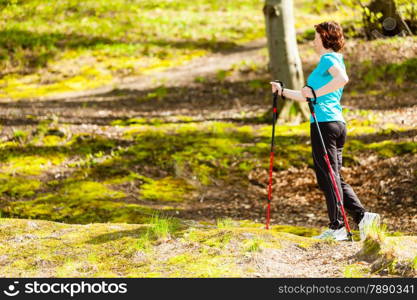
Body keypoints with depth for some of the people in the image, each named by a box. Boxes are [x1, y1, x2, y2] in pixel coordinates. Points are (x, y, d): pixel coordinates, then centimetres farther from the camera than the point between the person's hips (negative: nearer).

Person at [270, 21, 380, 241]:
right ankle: (363, 217, 2)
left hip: (324, 123, -10)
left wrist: (316, 93, -25)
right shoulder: (335, 60, 24)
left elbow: (342, 78, -29)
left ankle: (337, 228, -4)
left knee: (328, 177, -6)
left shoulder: (328, 59, -5)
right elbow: (309, 97, 29)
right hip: (337, 124, 10)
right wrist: (283, 91, 29)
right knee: (333, 178, 11)